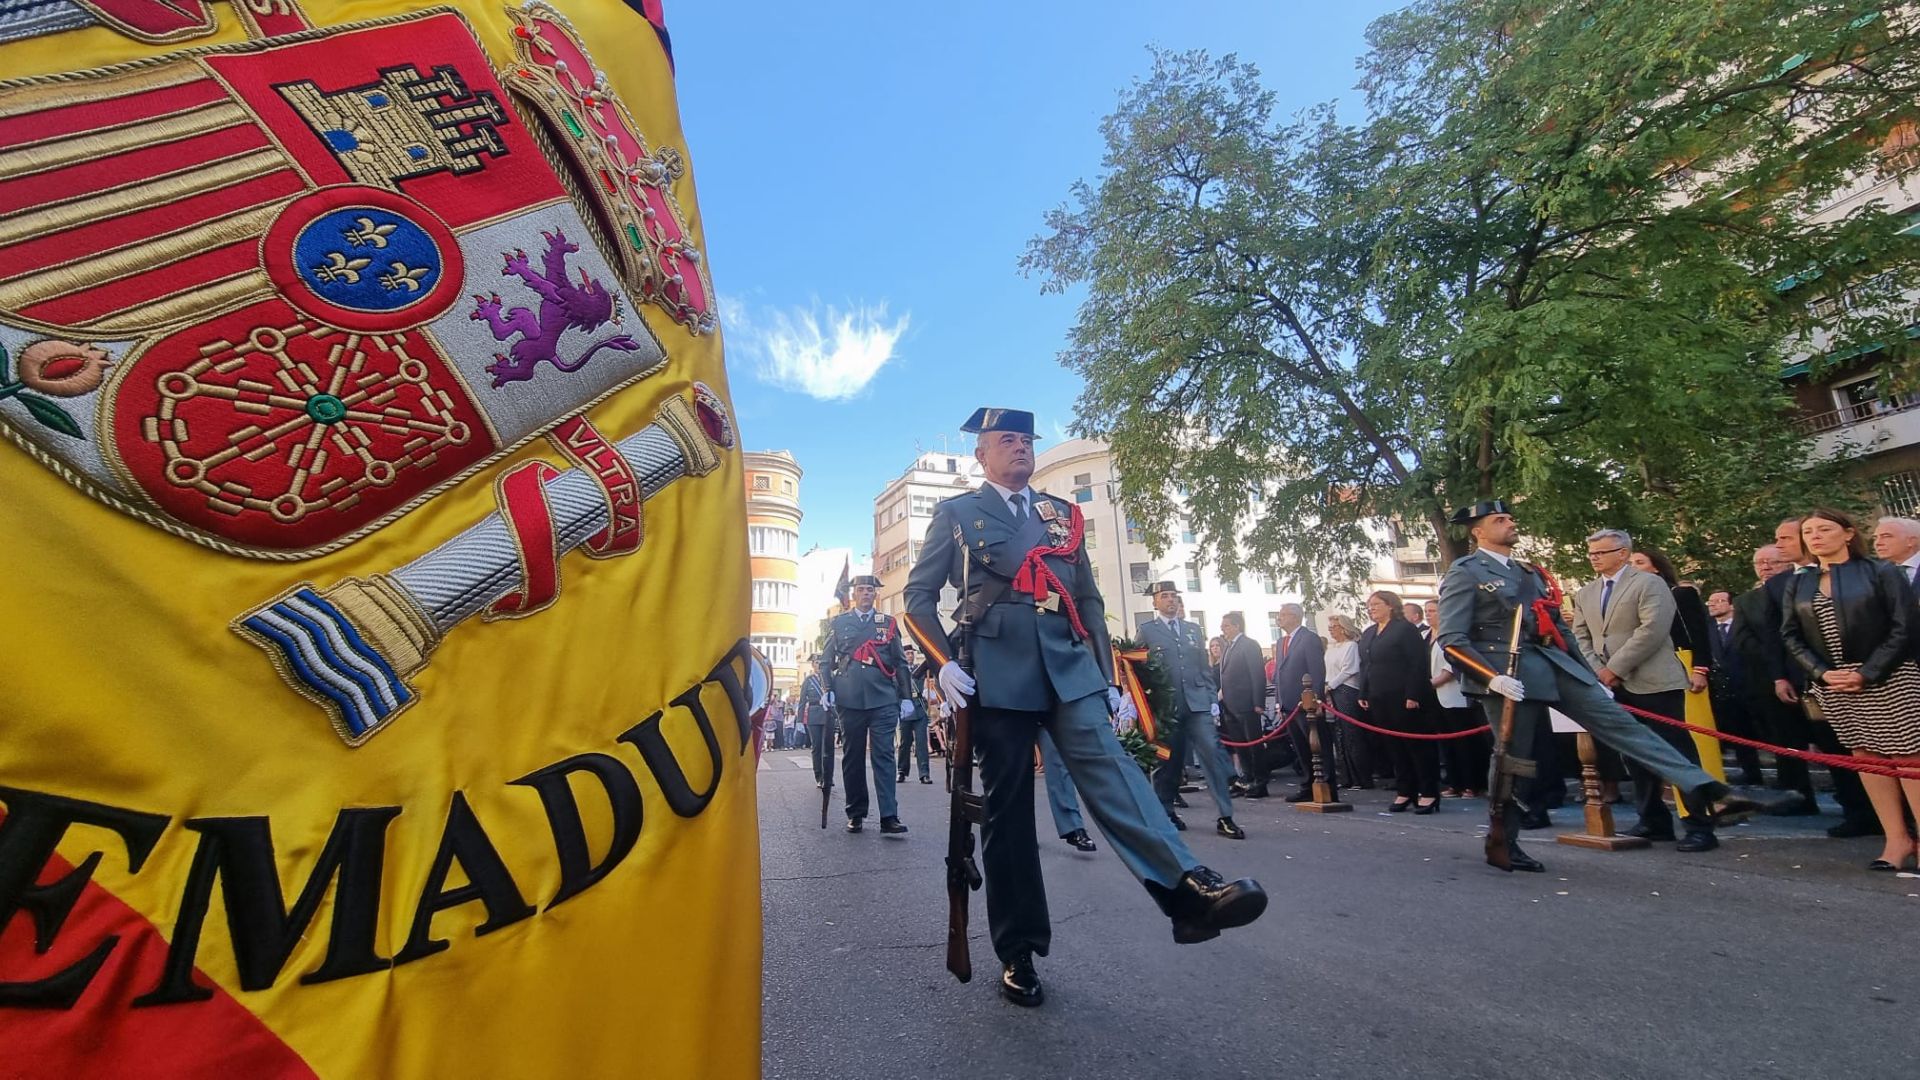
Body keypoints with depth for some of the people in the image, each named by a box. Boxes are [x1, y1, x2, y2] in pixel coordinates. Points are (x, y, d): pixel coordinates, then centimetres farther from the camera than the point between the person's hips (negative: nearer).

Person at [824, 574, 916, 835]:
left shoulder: (888, 623, 11)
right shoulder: (838, 623, 11)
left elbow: (900, 662, 10)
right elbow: (828, 659, 11)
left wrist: (906, 696, 4)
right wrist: (828, 690, -3)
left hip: (883, 699, 0)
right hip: (849, 700, 1)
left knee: (884, 755, -4)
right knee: (853, 756, 7)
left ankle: (889, 816, -5)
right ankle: (855, 813, 17)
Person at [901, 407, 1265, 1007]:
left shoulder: (1062, 514, 21)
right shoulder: (957, 514, 12)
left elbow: (1090, 601, 21)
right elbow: (918, 596, 7)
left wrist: (1108, 679, 14)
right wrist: (942, 662, -9)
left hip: (1070, 665, 2)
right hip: (997, 672, -2)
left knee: (1106, 765, -20)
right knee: (1007, 809, 1)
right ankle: (1018, 953, 12)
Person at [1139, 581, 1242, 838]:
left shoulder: (1192, 629, 17)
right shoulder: (1146, 630, 4)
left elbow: (1205, 668, 16)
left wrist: (1213, 701, 8)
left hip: (1198, 704, 3)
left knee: (1213, 754, -8)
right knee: (1168, 761, 5)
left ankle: (1225, 818, -3)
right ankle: (1165, 811, 23)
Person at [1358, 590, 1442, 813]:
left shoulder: (1405, 629, -6)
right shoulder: (1367, 634, 15)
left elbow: (1418, 664, -13)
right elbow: (1364, 667, 18)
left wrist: (1413, 695, -19)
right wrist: (1363, 694, 11)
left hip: (1406, 699, -7)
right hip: (1380, 700, 7)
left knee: (1418, 744, 1)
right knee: (1395, 747, 9)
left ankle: (1429, 792, 8)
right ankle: (1404, 791, 15)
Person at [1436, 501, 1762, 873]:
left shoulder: (1530, 573, 20)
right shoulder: (1464, 572, -5)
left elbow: (1559, 629, 23)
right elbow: (1451, 640, -13)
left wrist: (1591, 676, 18)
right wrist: (1492, 677, -23)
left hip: (1555, 665, 7)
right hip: (1508, 674, -7)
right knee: (1511, 759, 1)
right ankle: (1502, 843, 14)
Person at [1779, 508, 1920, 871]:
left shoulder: (1882, 572, 0)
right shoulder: (1798, 585, 10)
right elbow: (1790, 636, 7)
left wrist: (1868, 674, -14)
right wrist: (1821, 673, -7)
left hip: (1887, 678, -3)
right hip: (1832, 684, 3)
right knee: (1865, 756, 5)